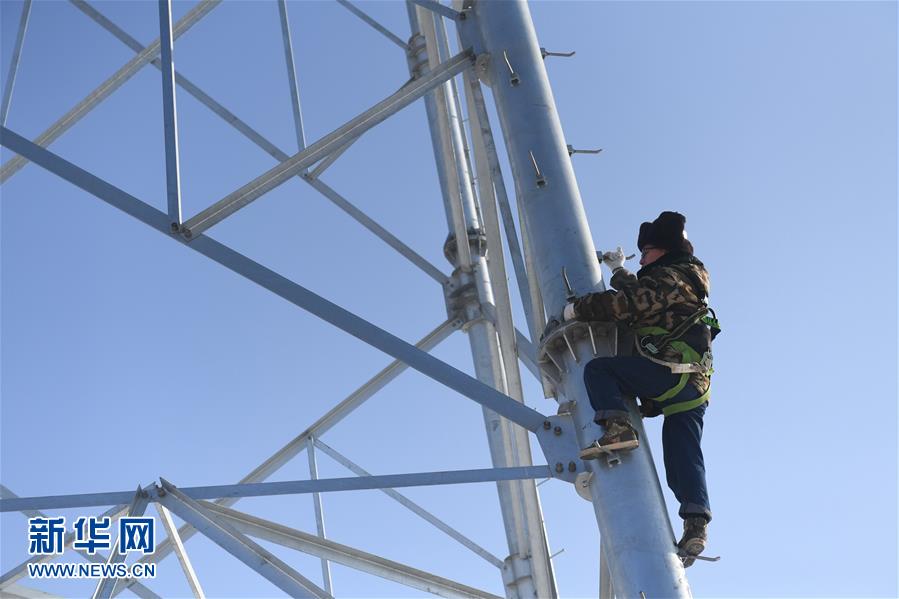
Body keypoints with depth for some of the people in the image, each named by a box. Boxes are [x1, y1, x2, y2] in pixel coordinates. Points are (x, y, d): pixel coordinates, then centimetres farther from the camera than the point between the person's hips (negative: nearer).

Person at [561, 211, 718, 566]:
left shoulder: (668, 277, -1)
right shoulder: (686, 284, 29)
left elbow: (624, 304, -15)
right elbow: (641, 297, 45)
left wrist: (578, 308, -3)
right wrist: (618, 270, 52)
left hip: (667, 371, -10)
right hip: (694, 387, 10)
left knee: (598, 369, -7)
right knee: (684, 458, 5)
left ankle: (617, 427, -25)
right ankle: (696, 524, -5)